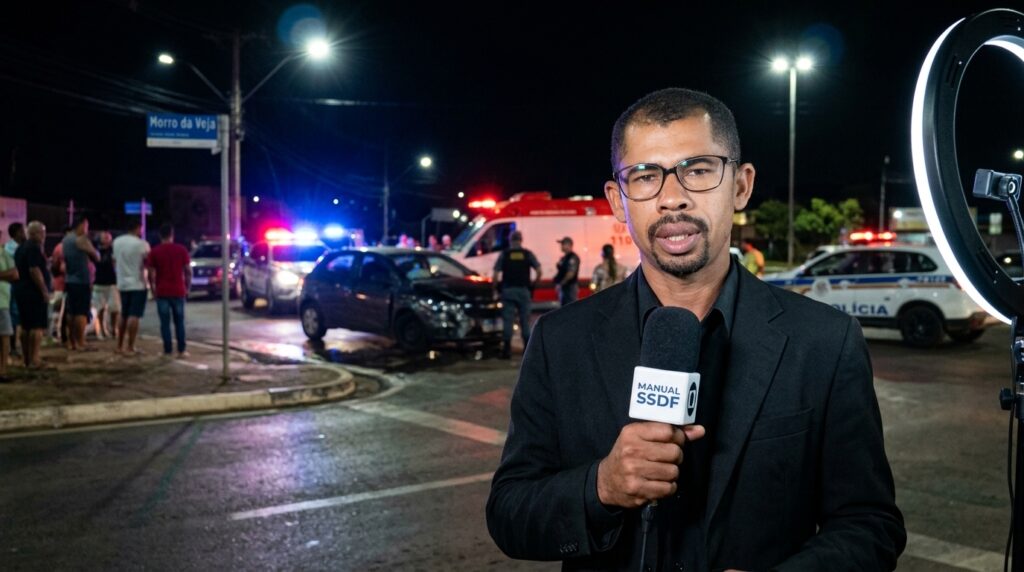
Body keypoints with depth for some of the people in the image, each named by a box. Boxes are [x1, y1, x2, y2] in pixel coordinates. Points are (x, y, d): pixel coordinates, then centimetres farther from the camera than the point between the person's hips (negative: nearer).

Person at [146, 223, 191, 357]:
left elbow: (151, 273, -3)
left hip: (162, 292, -1)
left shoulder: (154, 251, -2)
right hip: (178, 291, 1)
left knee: (165, 323, 4)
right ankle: (181, 350, 6)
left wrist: (153, 289, 9)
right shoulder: (181, 250, 0)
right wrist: (187, 287, 9)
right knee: (179, 322, 9)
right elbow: (188, 271, 0)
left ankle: (167, 351, 2)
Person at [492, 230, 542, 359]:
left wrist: (497, 285, 8)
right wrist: (533, 283, 11)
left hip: (508, 290, -1)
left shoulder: (504, 254, 2)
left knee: (507, 320, 2)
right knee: (525, 320, 8)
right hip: (524, 290, 1)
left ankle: (507, 349, -1)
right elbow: (539, 272, -3)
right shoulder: (528, 254, 4)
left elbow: (495, 275, -5)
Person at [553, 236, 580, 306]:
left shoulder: (573, 258, -14)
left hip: (569, 287, -10)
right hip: (563, 287, 10)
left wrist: (560, 284, -16)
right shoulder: (564, 258, 17)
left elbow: (571, 274, -21)